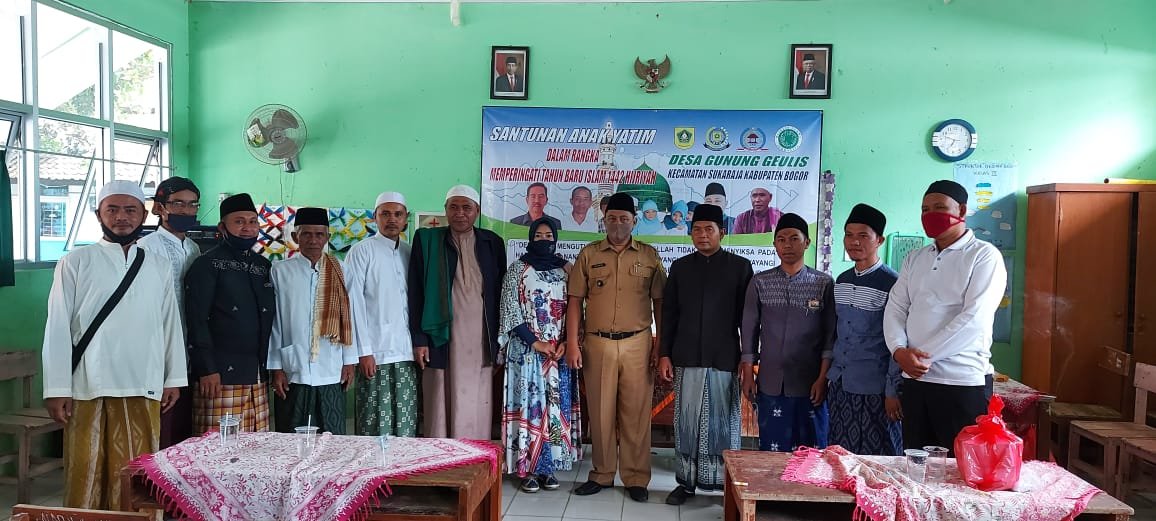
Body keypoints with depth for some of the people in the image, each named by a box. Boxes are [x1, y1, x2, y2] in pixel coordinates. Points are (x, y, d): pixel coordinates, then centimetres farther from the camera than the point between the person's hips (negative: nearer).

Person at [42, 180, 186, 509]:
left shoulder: (159, 266, 10)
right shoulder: (76, 262, 2)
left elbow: (171, 325, 12)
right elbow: (58, 328, 0)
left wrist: (174, 379, 10)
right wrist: (57, 389, -4)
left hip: (144, 390, 2)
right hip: (89, 390, -2)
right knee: (86, 475, 4)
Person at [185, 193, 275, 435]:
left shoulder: (263, 265, 17)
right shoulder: (208, 264, -2)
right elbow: (197, 321, -8)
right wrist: (207, 370, -13)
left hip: (257, 377, 6)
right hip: (220, 377, -6)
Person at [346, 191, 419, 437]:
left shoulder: (409, 252, 13)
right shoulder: (362, 251, -1)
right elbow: (354, 302, -5)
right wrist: (364, 351, -10)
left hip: (406, 352, 4)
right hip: (375, 353, -4)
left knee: (406, 427, 5)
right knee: (375, 425, -3)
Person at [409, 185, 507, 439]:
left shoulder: (493, 243, 9)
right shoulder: (426, 240, 4)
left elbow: (500, 293, 10)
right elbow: (416, 293, 2)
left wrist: (499, 342, 6)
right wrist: (418, 339, -5)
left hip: (481, 342, 2)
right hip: (442, 340, -2)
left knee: (478, 412, 4)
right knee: (441, 410, -1)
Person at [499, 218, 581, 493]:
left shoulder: (567, 270, 9)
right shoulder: (517, 269, 1)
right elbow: (510, 311, -5)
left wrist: (567, 342, -7)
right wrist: (535, 342, -11)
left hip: (560, 351, 3)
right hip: (526, 350, -3)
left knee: (557, 407, 4)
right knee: (528, 405, -2)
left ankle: (548, 466, 13)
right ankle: (527, 468, 6)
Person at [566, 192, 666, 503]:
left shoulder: (650, 255, 5)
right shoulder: (588, 255, 5)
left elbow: (659, 302, 7)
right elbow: (576, 301, 4)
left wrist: (660, 344, 1)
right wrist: (572, 343, -3)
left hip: (637, 344, 0)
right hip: (597, 344, 1)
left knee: (636, 413, 3)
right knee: (600, 412, 8)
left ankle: (636, 478, 15)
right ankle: (602, 474, 21)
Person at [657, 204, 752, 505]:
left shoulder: (740, 267, 2)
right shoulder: (680, 267, 9)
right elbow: (669, 314, 9)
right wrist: (665, 354, 3)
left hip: (725, 359, -2)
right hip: (686, 359, 2)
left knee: (725, 424, 4)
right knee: (687, 423, 6)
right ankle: (687, 481, 16)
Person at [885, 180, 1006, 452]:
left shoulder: (985, 256, -3)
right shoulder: (914, 259, 16)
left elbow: (974, 318, -14)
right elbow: (895, 308, 9)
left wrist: (923, 354, -15)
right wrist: (900, 351, -10)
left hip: (963, 382, -5)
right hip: (914, 380, 6)